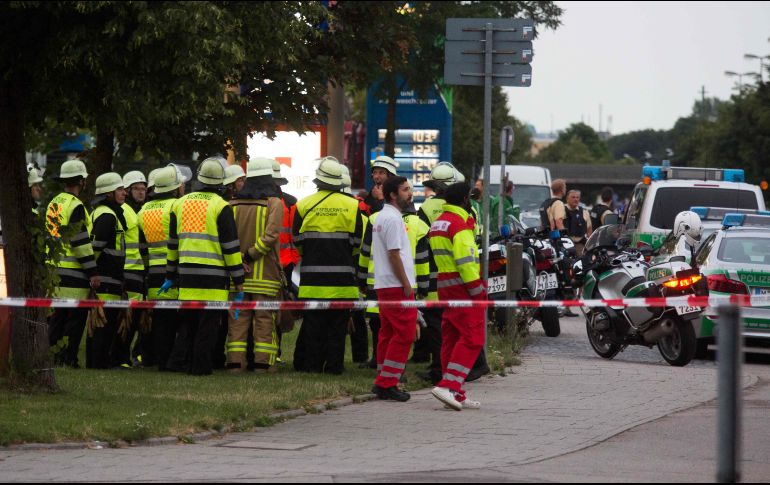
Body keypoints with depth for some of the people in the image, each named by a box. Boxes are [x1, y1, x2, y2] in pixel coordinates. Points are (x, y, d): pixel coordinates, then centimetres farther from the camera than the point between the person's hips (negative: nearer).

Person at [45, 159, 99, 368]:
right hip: (73, 271, -9)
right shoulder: (75, 206, -13)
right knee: (76, 315, -4)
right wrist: (92, 272, -14)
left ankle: (54, 355, 14)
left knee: (57, 315, 13)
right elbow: (81, 241, -16)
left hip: (54, 269, 9)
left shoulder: (53, 204, 14)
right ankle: (69, 358, -6)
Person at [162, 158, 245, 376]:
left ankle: (178, 361, 9)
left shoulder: (180, 204, 11)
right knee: (208, 323, -1)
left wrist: (170, 275, 27)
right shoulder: (221, 207, -6)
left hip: (187, 275, 5)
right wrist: (238, 282, -2)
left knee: (187, 322, 13)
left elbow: (173, 243, 18)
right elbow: (231, 247, -7)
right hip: (214, 278, -5)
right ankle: (201, 365, -1)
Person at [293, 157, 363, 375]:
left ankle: (311, 363, 5)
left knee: (313, 323, 6)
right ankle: (334, 364, 3)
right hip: (342, 278, 0)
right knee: (338, 323, 4)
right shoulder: (351, 206, -1)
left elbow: (297, 242, 5)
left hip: (313, 276, 0)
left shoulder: (304, 205, -1)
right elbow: (357, 243, 3)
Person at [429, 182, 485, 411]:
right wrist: (477, 290, -17)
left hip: (445, 286, 10)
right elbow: (465, 261, -19)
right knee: (472, 338, -11)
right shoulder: (459, 224, -14)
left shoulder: (439, 223, 17)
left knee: (451, 338, 10)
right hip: (463, 288, -10)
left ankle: (456, 396, 11)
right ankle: (448, 386, -22)